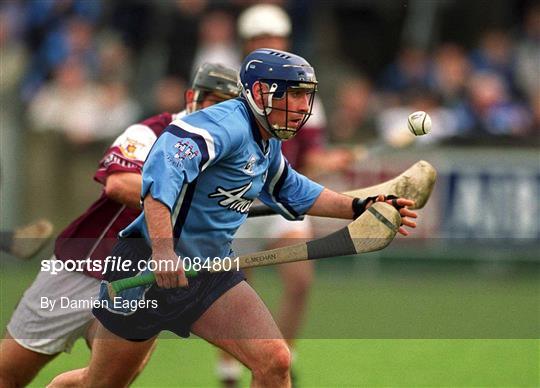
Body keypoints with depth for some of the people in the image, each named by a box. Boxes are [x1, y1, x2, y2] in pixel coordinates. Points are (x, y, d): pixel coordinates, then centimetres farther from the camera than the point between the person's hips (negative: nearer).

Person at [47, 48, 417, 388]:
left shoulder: (269, 145, 11)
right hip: (149, 268, -8)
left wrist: (360, 207, 19)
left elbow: (292, 192, 31)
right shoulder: (228, 124, -20)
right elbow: (164, 162, -36)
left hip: (212, 273, 8)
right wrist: (162, 250, -44)